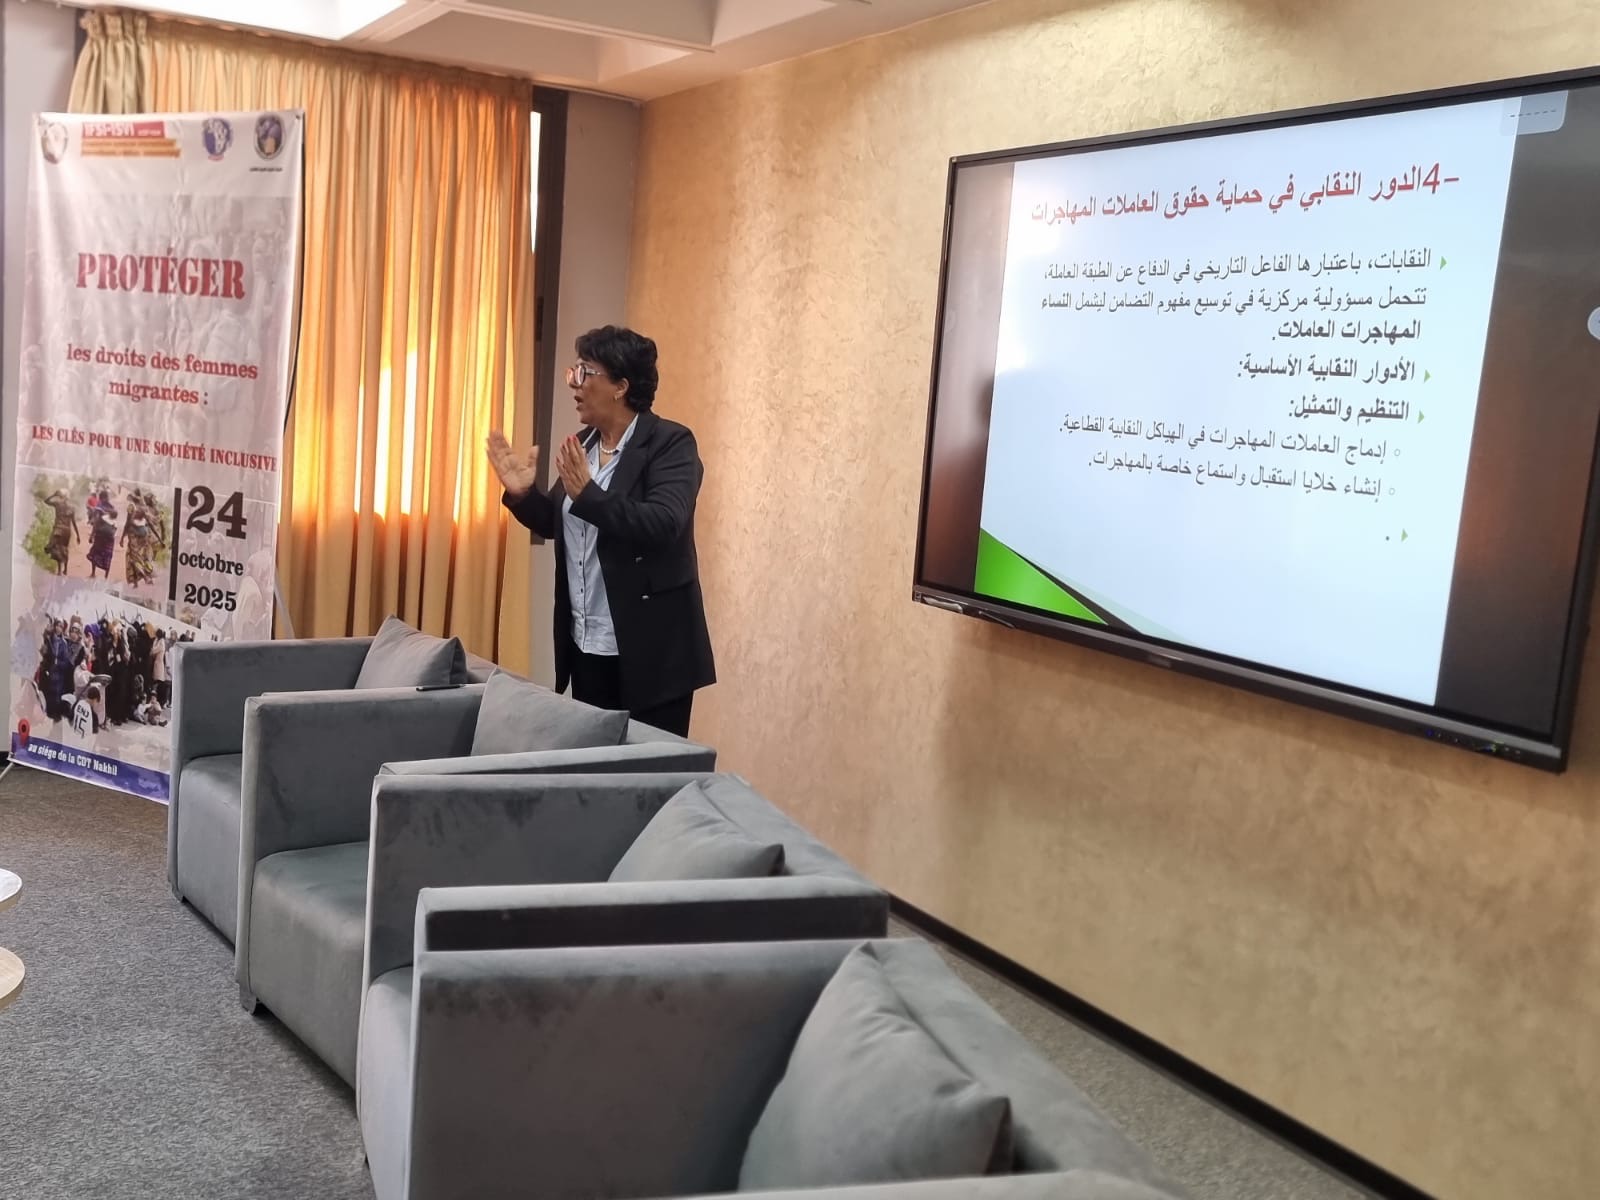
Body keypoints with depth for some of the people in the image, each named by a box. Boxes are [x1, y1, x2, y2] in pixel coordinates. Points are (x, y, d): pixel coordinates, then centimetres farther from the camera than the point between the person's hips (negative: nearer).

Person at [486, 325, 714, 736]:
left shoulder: (671, 443, -12)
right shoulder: (584, 442, 10)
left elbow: (662, 525, -26)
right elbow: (555, 522, 18)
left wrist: (587, 494, -33)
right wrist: (522, 493, -1)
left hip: (648, 651, -7)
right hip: (586, 648, 8)